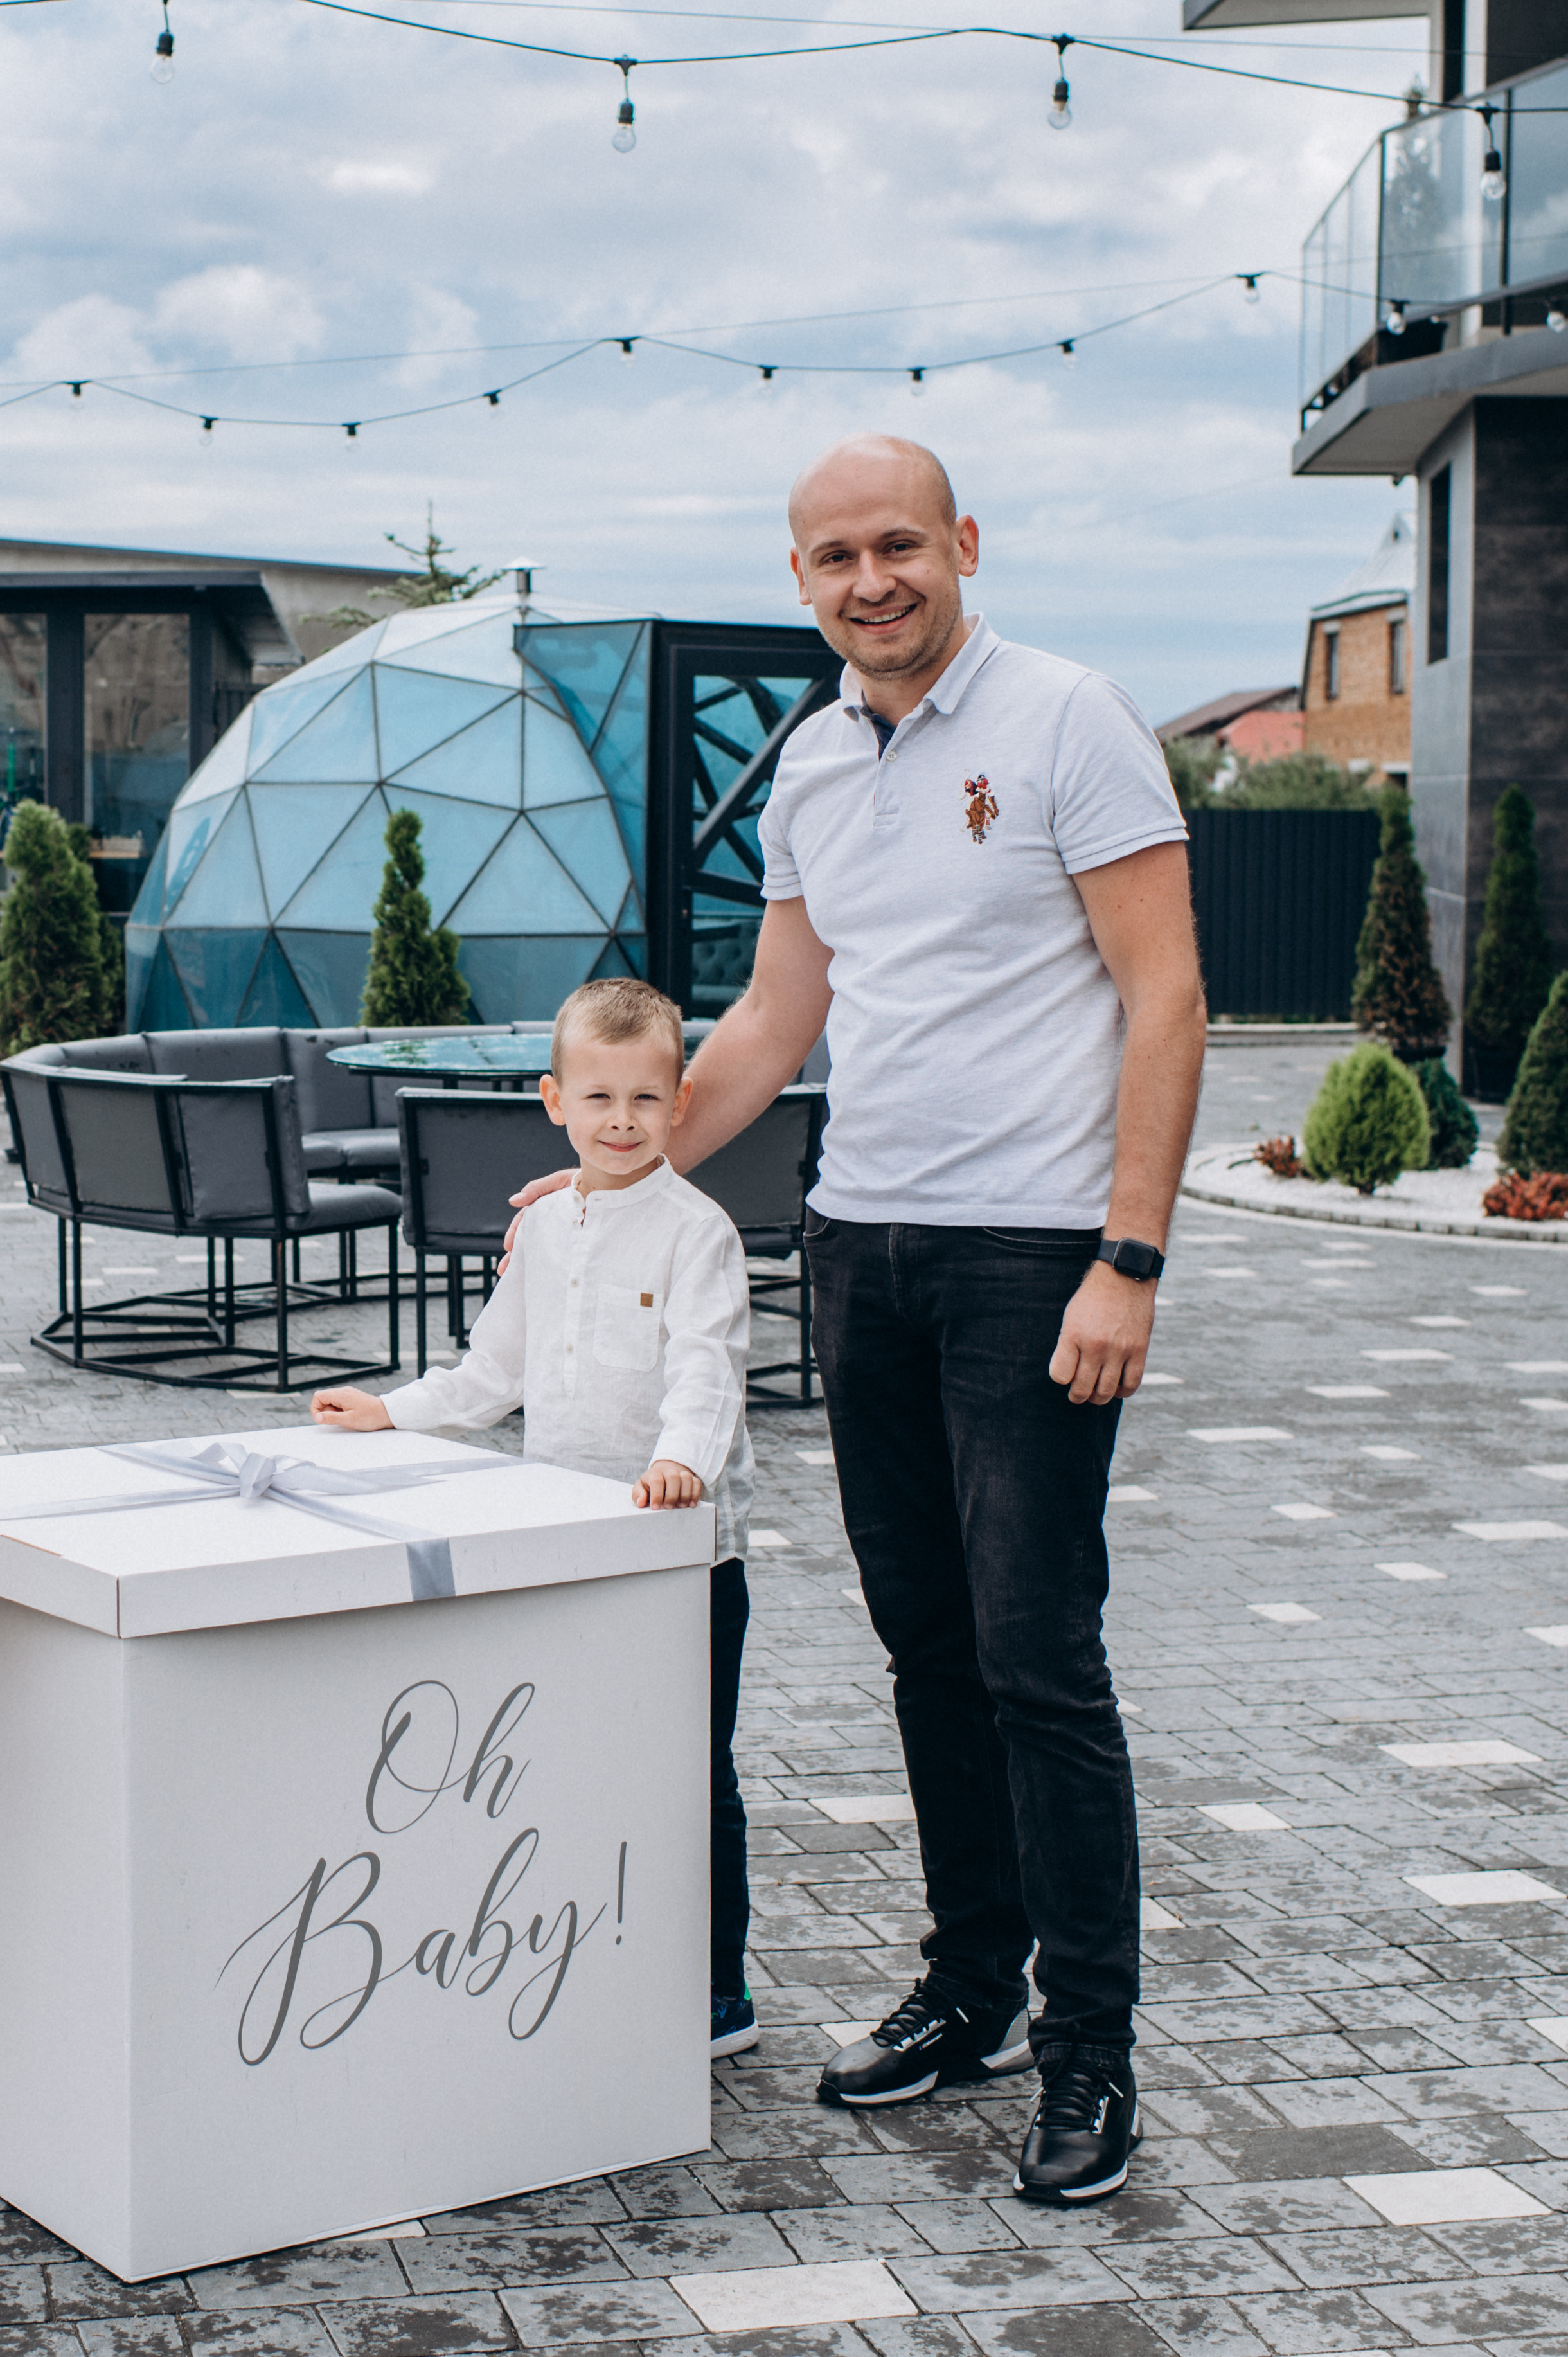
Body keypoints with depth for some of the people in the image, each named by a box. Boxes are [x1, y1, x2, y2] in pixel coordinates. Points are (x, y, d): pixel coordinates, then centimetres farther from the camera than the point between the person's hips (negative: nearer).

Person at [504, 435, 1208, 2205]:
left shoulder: (1067, 725, -6)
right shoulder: (811, 766, 14)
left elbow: (1164, 998, -10)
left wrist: (1128, 1261, -16)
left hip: (1032, 1255, -6)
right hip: (860, 1246, 6)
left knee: (1037, 1654, -6)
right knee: (925, 1642, 11)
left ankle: (1092, 2051, 4)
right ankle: (973, 1986, 24)